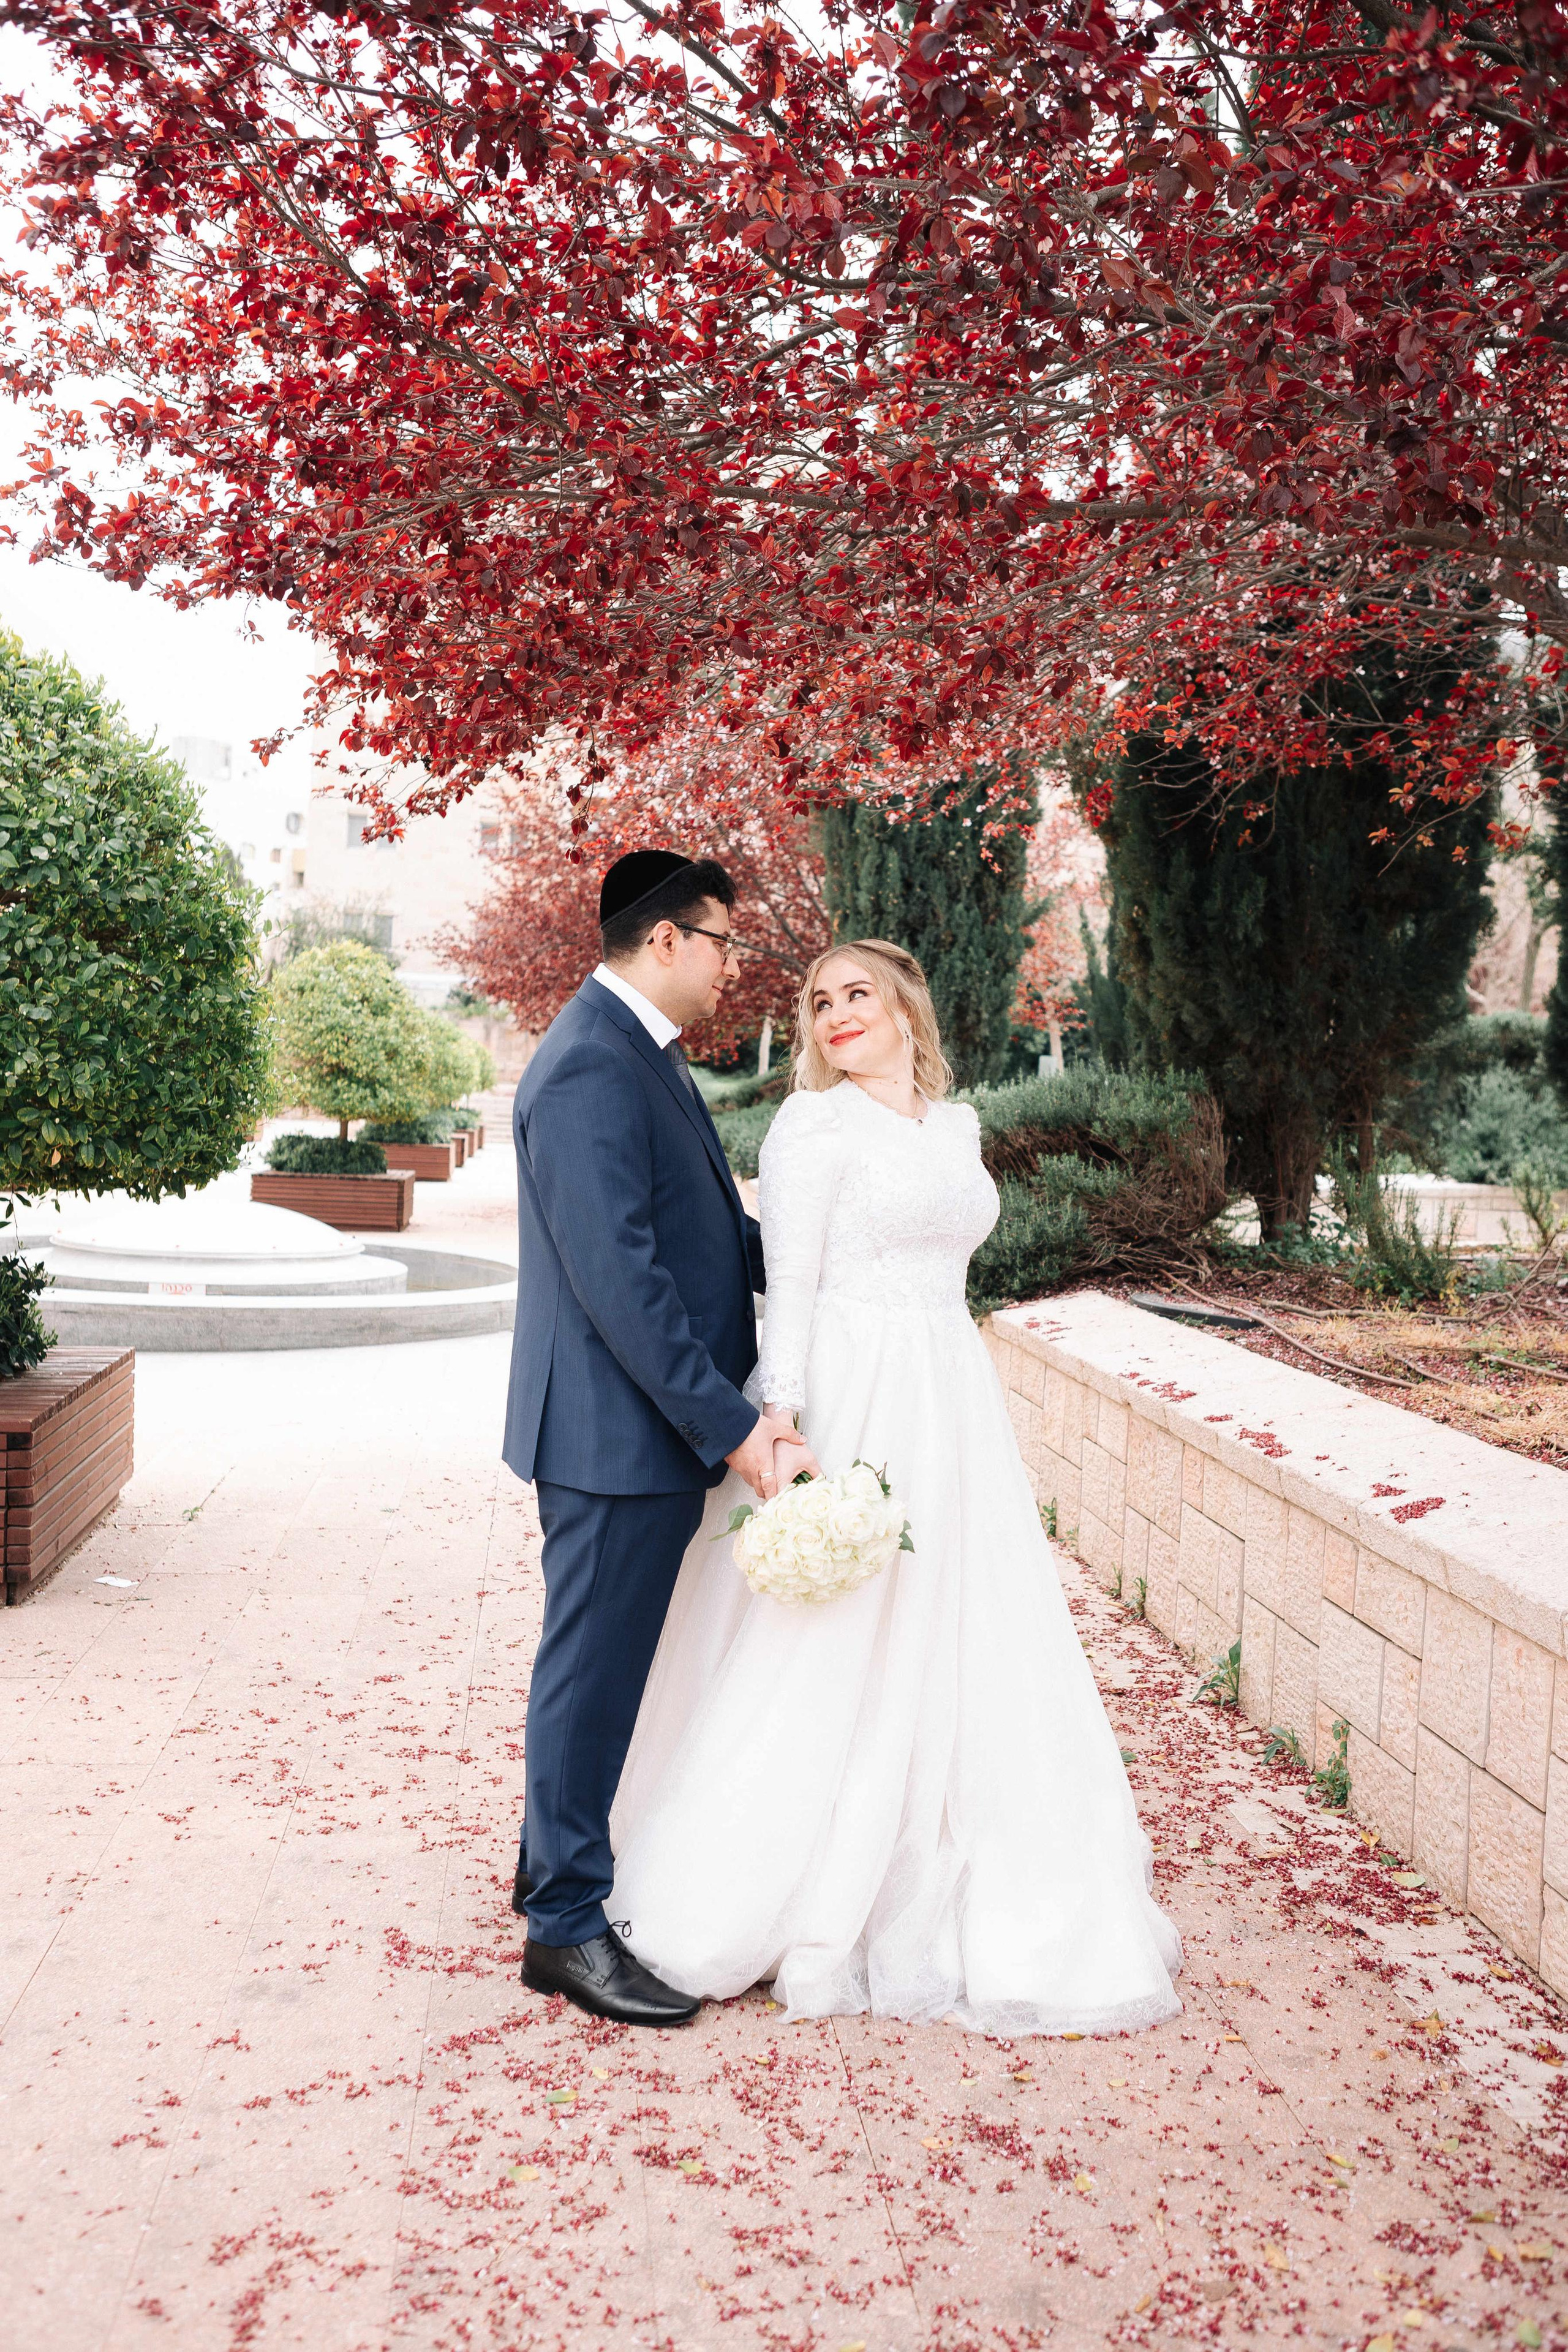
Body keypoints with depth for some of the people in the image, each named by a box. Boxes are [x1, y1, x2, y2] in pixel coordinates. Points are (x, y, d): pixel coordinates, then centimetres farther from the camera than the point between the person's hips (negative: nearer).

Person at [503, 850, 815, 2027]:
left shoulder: (644, 1052, 13)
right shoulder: (591, 1066, -21)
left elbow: (706, 1227, 20)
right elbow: (619, 1275, -26)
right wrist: (730, 1424, -24)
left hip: (658, 1426, 10)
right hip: (620, 1429, -10)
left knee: (602, 1657, 21)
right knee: (595, 1664, 2)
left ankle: (557, 1859, 37)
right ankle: (567, 1923, 16)